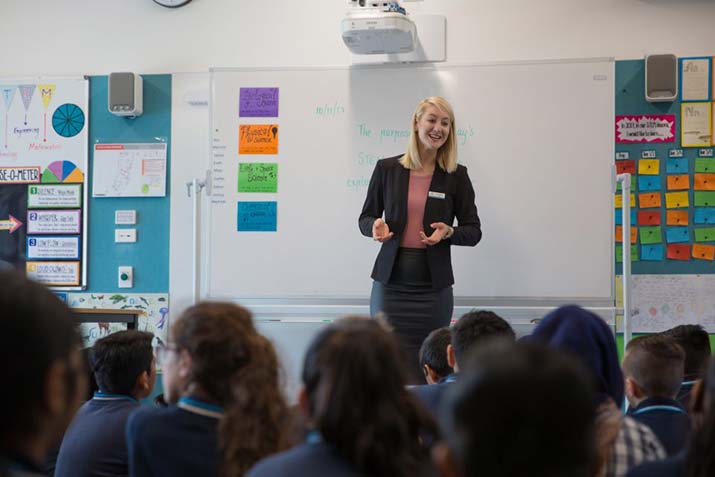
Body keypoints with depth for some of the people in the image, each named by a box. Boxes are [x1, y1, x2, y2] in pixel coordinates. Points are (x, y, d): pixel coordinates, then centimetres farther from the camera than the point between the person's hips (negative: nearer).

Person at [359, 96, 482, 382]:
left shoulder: (456, 176, 3)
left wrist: (448, 232, -15)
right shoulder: (387, 168, 4)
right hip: (390, 282, 0)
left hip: (433, 286, 0)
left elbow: (473, 232, 6)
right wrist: (376, 227, -11)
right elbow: (366, 218, 12)